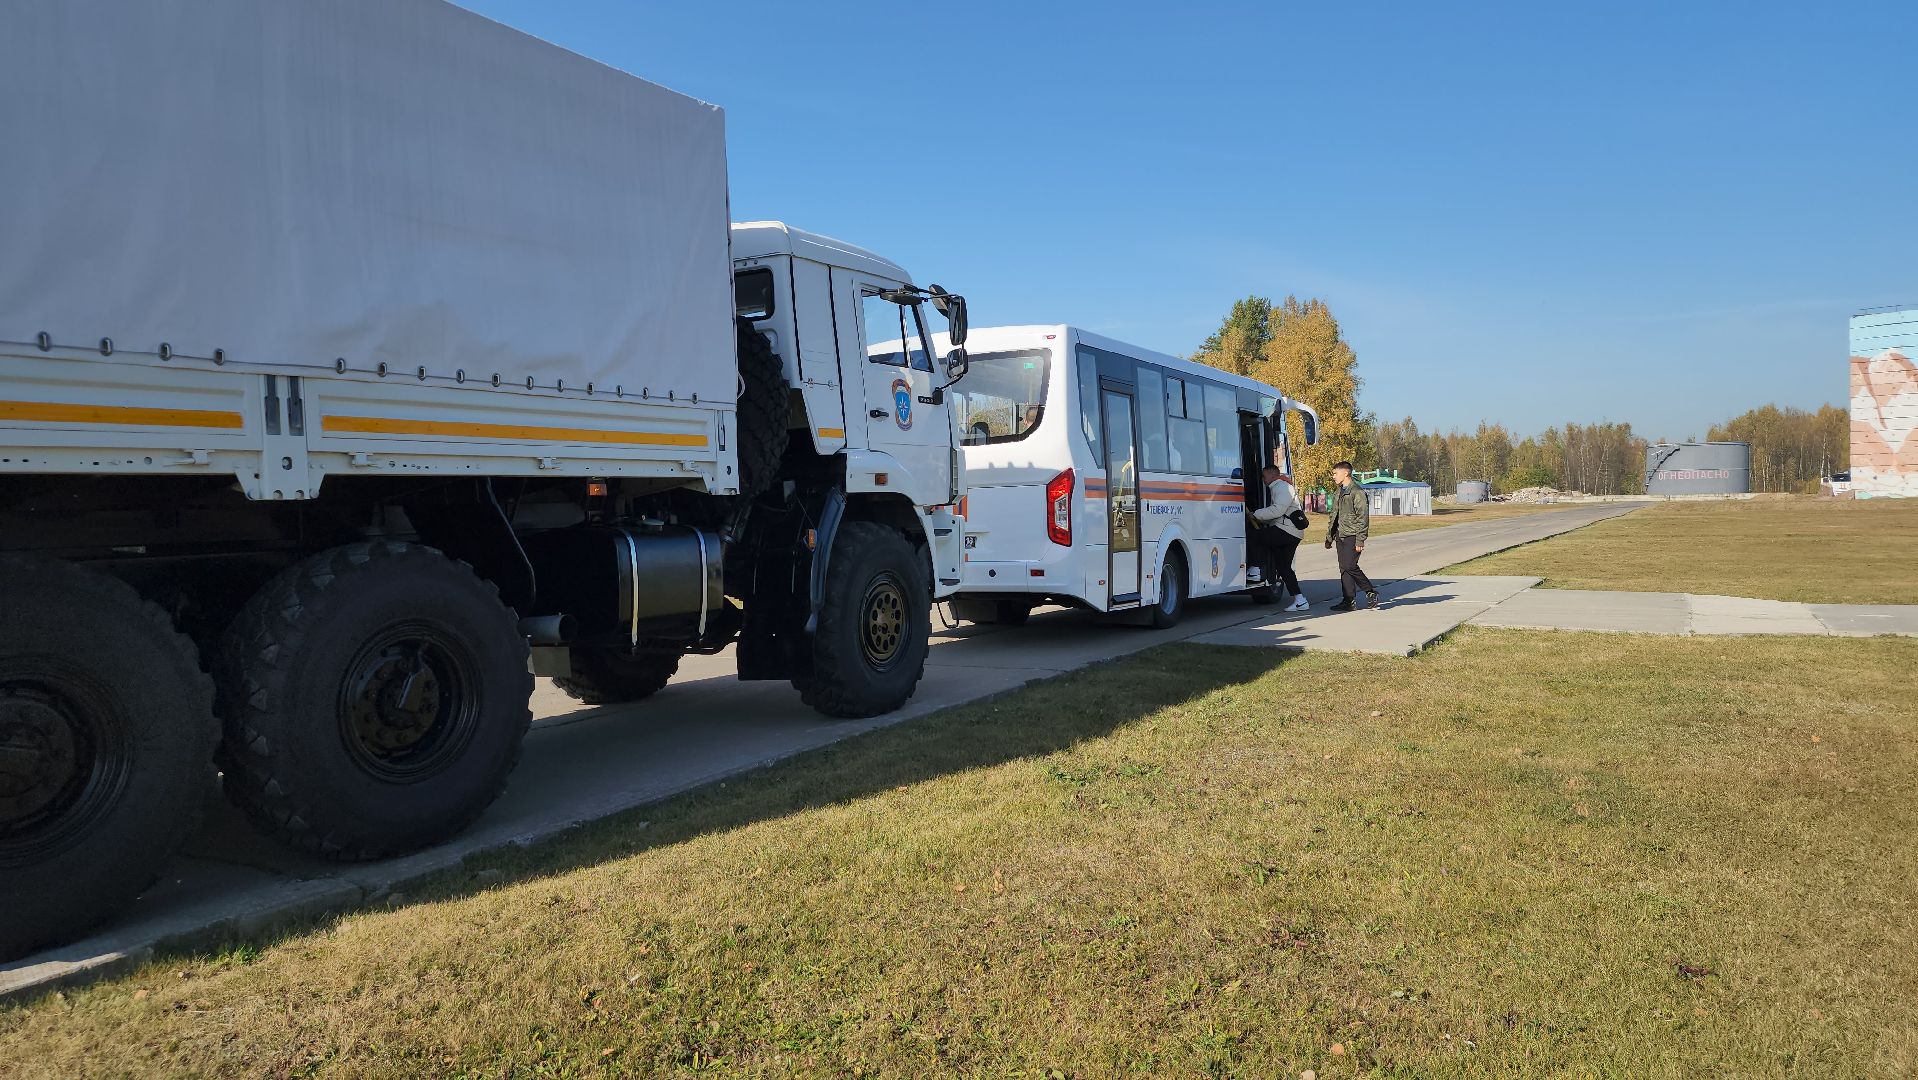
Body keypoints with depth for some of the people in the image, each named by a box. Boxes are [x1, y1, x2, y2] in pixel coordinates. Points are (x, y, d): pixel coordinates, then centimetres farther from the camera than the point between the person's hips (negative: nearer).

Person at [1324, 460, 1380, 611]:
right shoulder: (1337, 493, 17)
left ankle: (1370, 592, -1)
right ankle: (1349, 601, 9)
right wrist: (1329, 537, 20)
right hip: (1340, 536, 8)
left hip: (1352, 536, -8)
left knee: (1349, 566, -16)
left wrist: (1360, 541, -16)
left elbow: (1363, 518, -12)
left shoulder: (1357, 492, -8)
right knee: (1344, 568, 5)